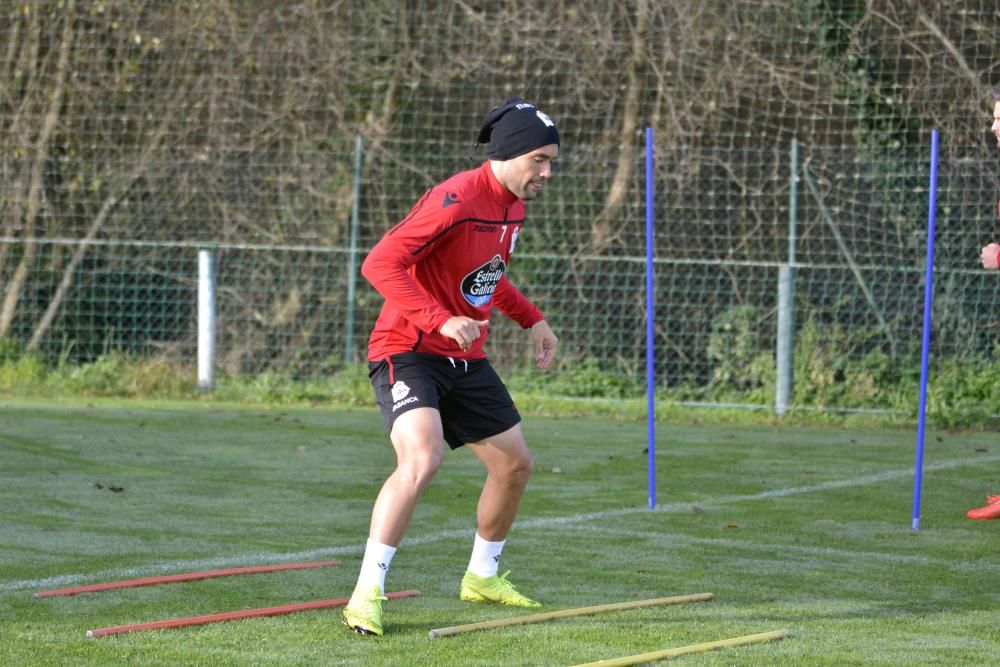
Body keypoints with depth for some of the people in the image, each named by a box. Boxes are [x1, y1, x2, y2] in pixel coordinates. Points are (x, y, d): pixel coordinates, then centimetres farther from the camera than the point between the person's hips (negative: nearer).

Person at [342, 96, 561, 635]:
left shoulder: (513, 205, 7)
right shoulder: (456, 200, -22)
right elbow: (380, 264, -28)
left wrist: (531, 318, 16)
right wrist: (441, 320, -35)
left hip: (465, 359, 9)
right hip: (407, 351, -9)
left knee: (515, 464, 15)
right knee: (422, 458, -30)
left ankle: (482, 577, 37)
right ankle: (366, 595, -24)